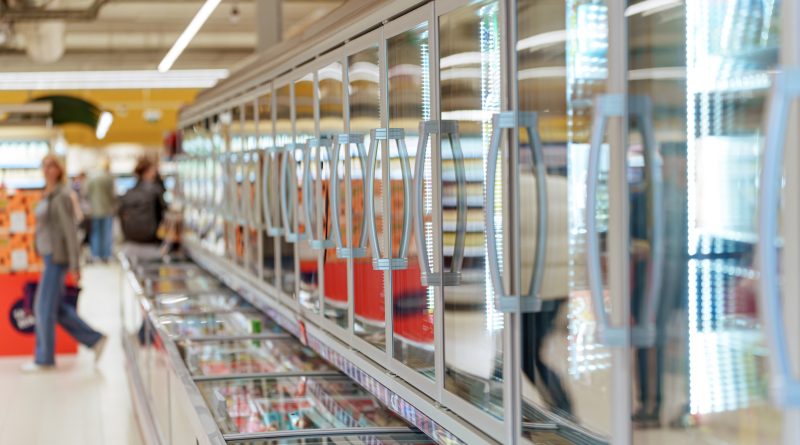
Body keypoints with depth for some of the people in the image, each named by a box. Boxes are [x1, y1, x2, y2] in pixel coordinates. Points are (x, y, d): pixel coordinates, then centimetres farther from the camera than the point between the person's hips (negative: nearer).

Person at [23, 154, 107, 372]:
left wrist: (74, 264, -18)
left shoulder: (61, 196, -14)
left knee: (45, 307, -2)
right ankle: (94, 339, 18)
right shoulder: (48, 195, 13)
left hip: (56, 258, -9)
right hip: (50, 256, 9)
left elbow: (69, 230, -16)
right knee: (57, 307, 12)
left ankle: (44, 359, 9)